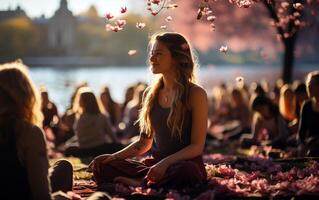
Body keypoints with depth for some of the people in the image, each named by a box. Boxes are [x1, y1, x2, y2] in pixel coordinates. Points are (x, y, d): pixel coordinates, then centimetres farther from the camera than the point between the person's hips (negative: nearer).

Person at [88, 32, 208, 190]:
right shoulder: (150, 94, 12)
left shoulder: (196, 94, -5)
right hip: (155, 164, 5)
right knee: (101, 165, -14)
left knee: (186, 171, -41)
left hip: (184, 164, -5)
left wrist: (166, 162, -24)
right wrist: (115, 156, 1)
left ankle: (141, 183, -23)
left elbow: (197, 146, -10)